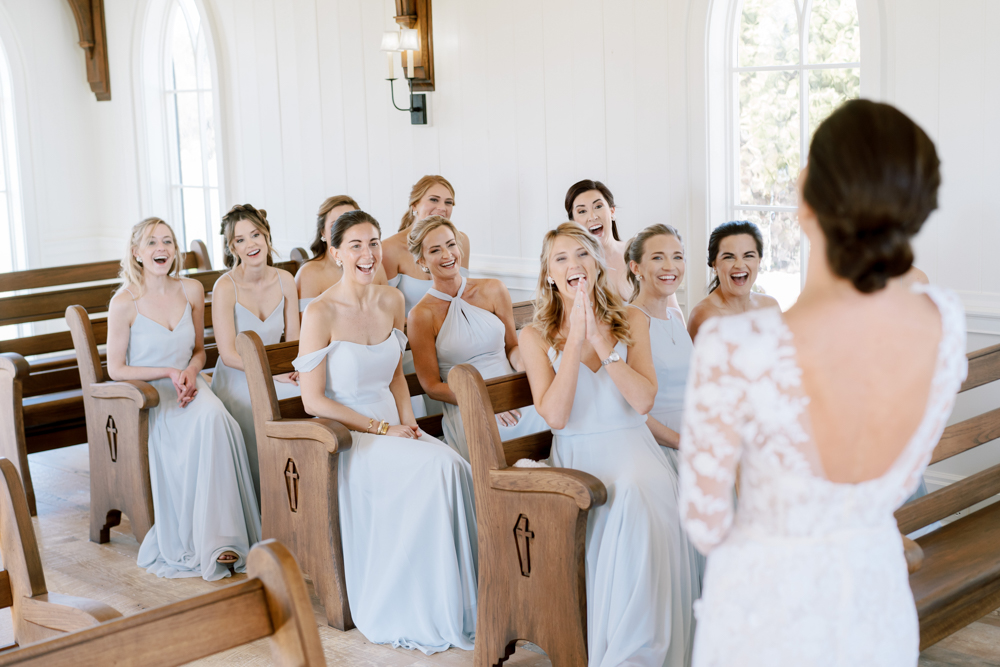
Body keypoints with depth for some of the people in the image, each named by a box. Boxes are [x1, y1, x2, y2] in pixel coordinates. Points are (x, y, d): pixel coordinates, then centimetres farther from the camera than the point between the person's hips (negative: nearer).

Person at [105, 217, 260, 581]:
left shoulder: (192, 291, 4)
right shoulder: (124, 303, -9)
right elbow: (116, 369, -3)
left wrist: (190, 373, -7)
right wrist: (169, 373, -12)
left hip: (187, 387, 4)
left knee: (214, 417, -33)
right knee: (207, 423, -33)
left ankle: (218, 538, -32)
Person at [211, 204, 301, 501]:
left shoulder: (285, 281, 4)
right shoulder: (226, 287, -12)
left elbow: (293, 339, 10)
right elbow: (229, 355, -13)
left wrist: (296, 368, -11)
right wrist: (274, 371, -20)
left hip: (278, 377, 4)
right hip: (237, 380, -4)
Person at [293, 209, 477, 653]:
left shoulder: (391, 302, 9)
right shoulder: (321, 313, -11)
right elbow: (313, 401, -11)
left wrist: (407, 421, 2)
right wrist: (381, 429, -14)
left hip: (391, 426, 6)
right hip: (345, 436, -6)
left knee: (457, 467, -24)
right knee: (435, 467, -28)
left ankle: (456, 606, -14)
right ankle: (416, 615, -16)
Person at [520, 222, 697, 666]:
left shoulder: (632, 322, 9)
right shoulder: (536, 336, 6)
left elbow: (644, 401, -5)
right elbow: (555, 415, -9)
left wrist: (602, 340, -12)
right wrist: (576, 338, -11)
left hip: (632, 447, 1)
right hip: (577, 456, -1)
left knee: (647, 495, -34)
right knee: (629, 502, -33)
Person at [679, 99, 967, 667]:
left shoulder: (736, 351, -36)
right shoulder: (947, 322, -19)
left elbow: (705, 518, -18)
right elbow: (899, 481, -2)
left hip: (767, 603, -4)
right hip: (876, 591, 4)